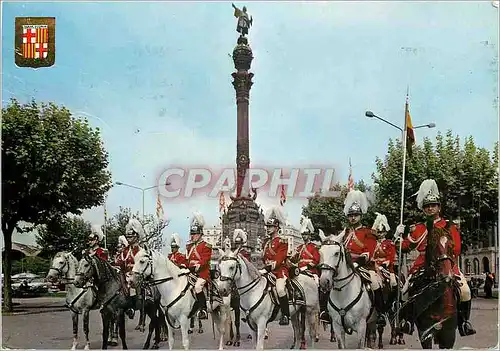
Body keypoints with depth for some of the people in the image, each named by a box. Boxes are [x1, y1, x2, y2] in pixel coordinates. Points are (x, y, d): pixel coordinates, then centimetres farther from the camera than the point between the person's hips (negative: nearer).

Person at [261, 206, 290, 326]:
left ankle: (285, 315, -19)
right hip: (268, 269, 8)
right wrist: (265, 267, 7)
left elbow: (279, 258, -15)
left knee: (280, 289, -29)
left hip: (280, 270, -8)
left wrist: (270, 266, -24)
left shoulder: (282, 241, -5)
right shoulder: (266, 241, 19)